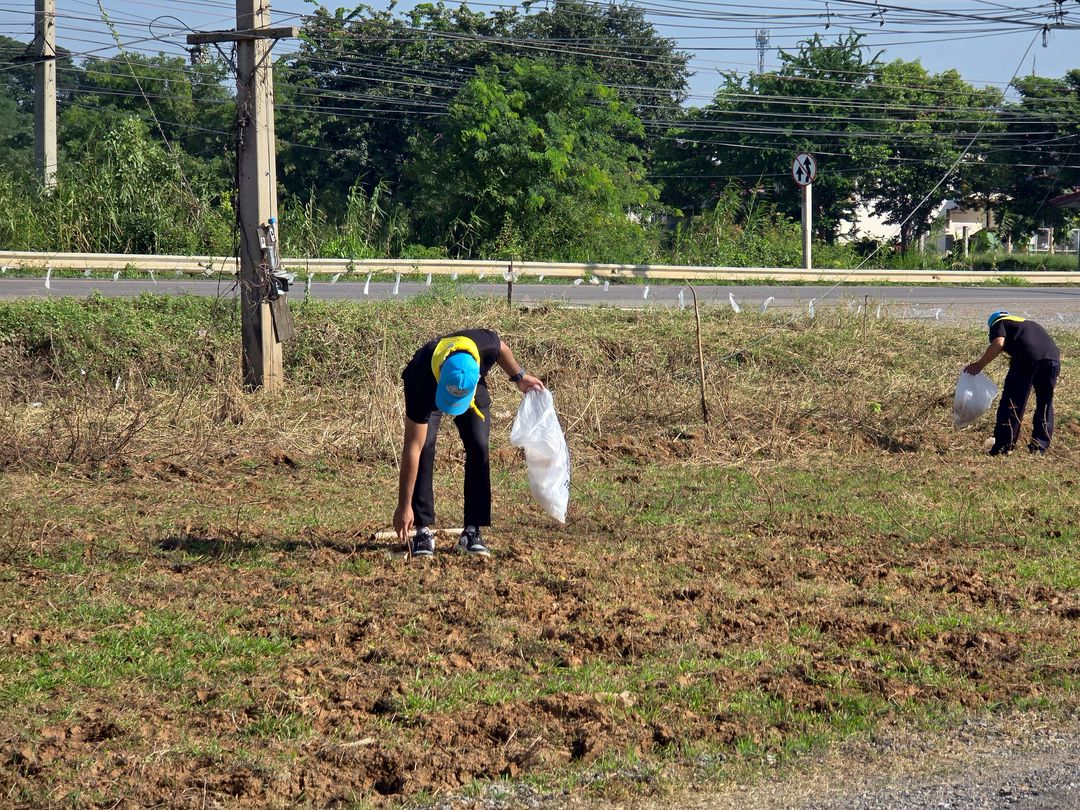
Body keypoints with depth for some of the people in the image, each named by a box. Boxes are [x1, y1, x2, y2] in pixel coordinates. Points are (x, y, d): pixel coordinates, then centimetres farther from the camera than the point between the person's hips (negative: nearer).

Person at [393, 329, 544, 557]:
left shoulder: (485, 344, -41)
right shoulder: (424, 382, -44)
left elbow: (501, 349, -11)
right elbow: (412, 449, -39)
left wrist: (519, 377, 2)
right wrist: (404, 507, -37)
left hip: (472, 387, 2)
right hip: (426, 390, -2)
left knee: (479, 448, -13)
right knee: (424, 447, -22)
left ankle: (472, 531, -6)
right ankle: (423, 530, -14)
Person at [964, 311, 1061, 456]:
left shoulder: (998, 323, 21)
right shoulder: (1028, 323, 40)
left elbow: (998, 344, -1)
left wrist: (979, 365, 6)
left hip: (1028, 358, -6)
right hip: (1054, 356, 6)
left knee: (1011, 404, 1)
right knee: (1045, 404, 18)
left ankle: (1003, 448, 2)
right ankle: (1040, 447, 20)